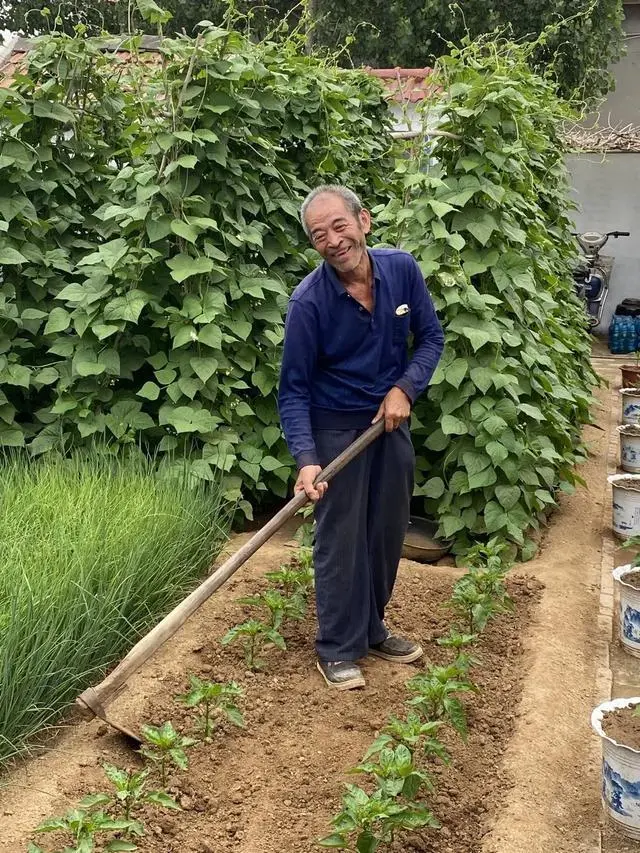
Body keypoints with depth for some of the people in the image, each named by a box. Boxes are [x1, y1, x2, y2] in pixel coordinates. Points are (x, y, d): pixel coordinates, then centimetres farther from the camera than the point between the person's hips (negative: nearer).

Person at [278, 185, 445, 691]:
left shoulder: (402, 269, -11)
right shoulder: (308, 302, -22)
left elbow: (431, 336, 1)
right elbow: (294, 389, -17)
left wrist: (405, 389, -16)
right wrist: (306, 459, -29)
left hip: (392, 421, 5)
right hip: (337, 429, -4)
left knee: (387, 534, 14)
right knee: (340, 541, 1)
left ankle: (372, 630, 33)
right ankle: (338, 649, 16)